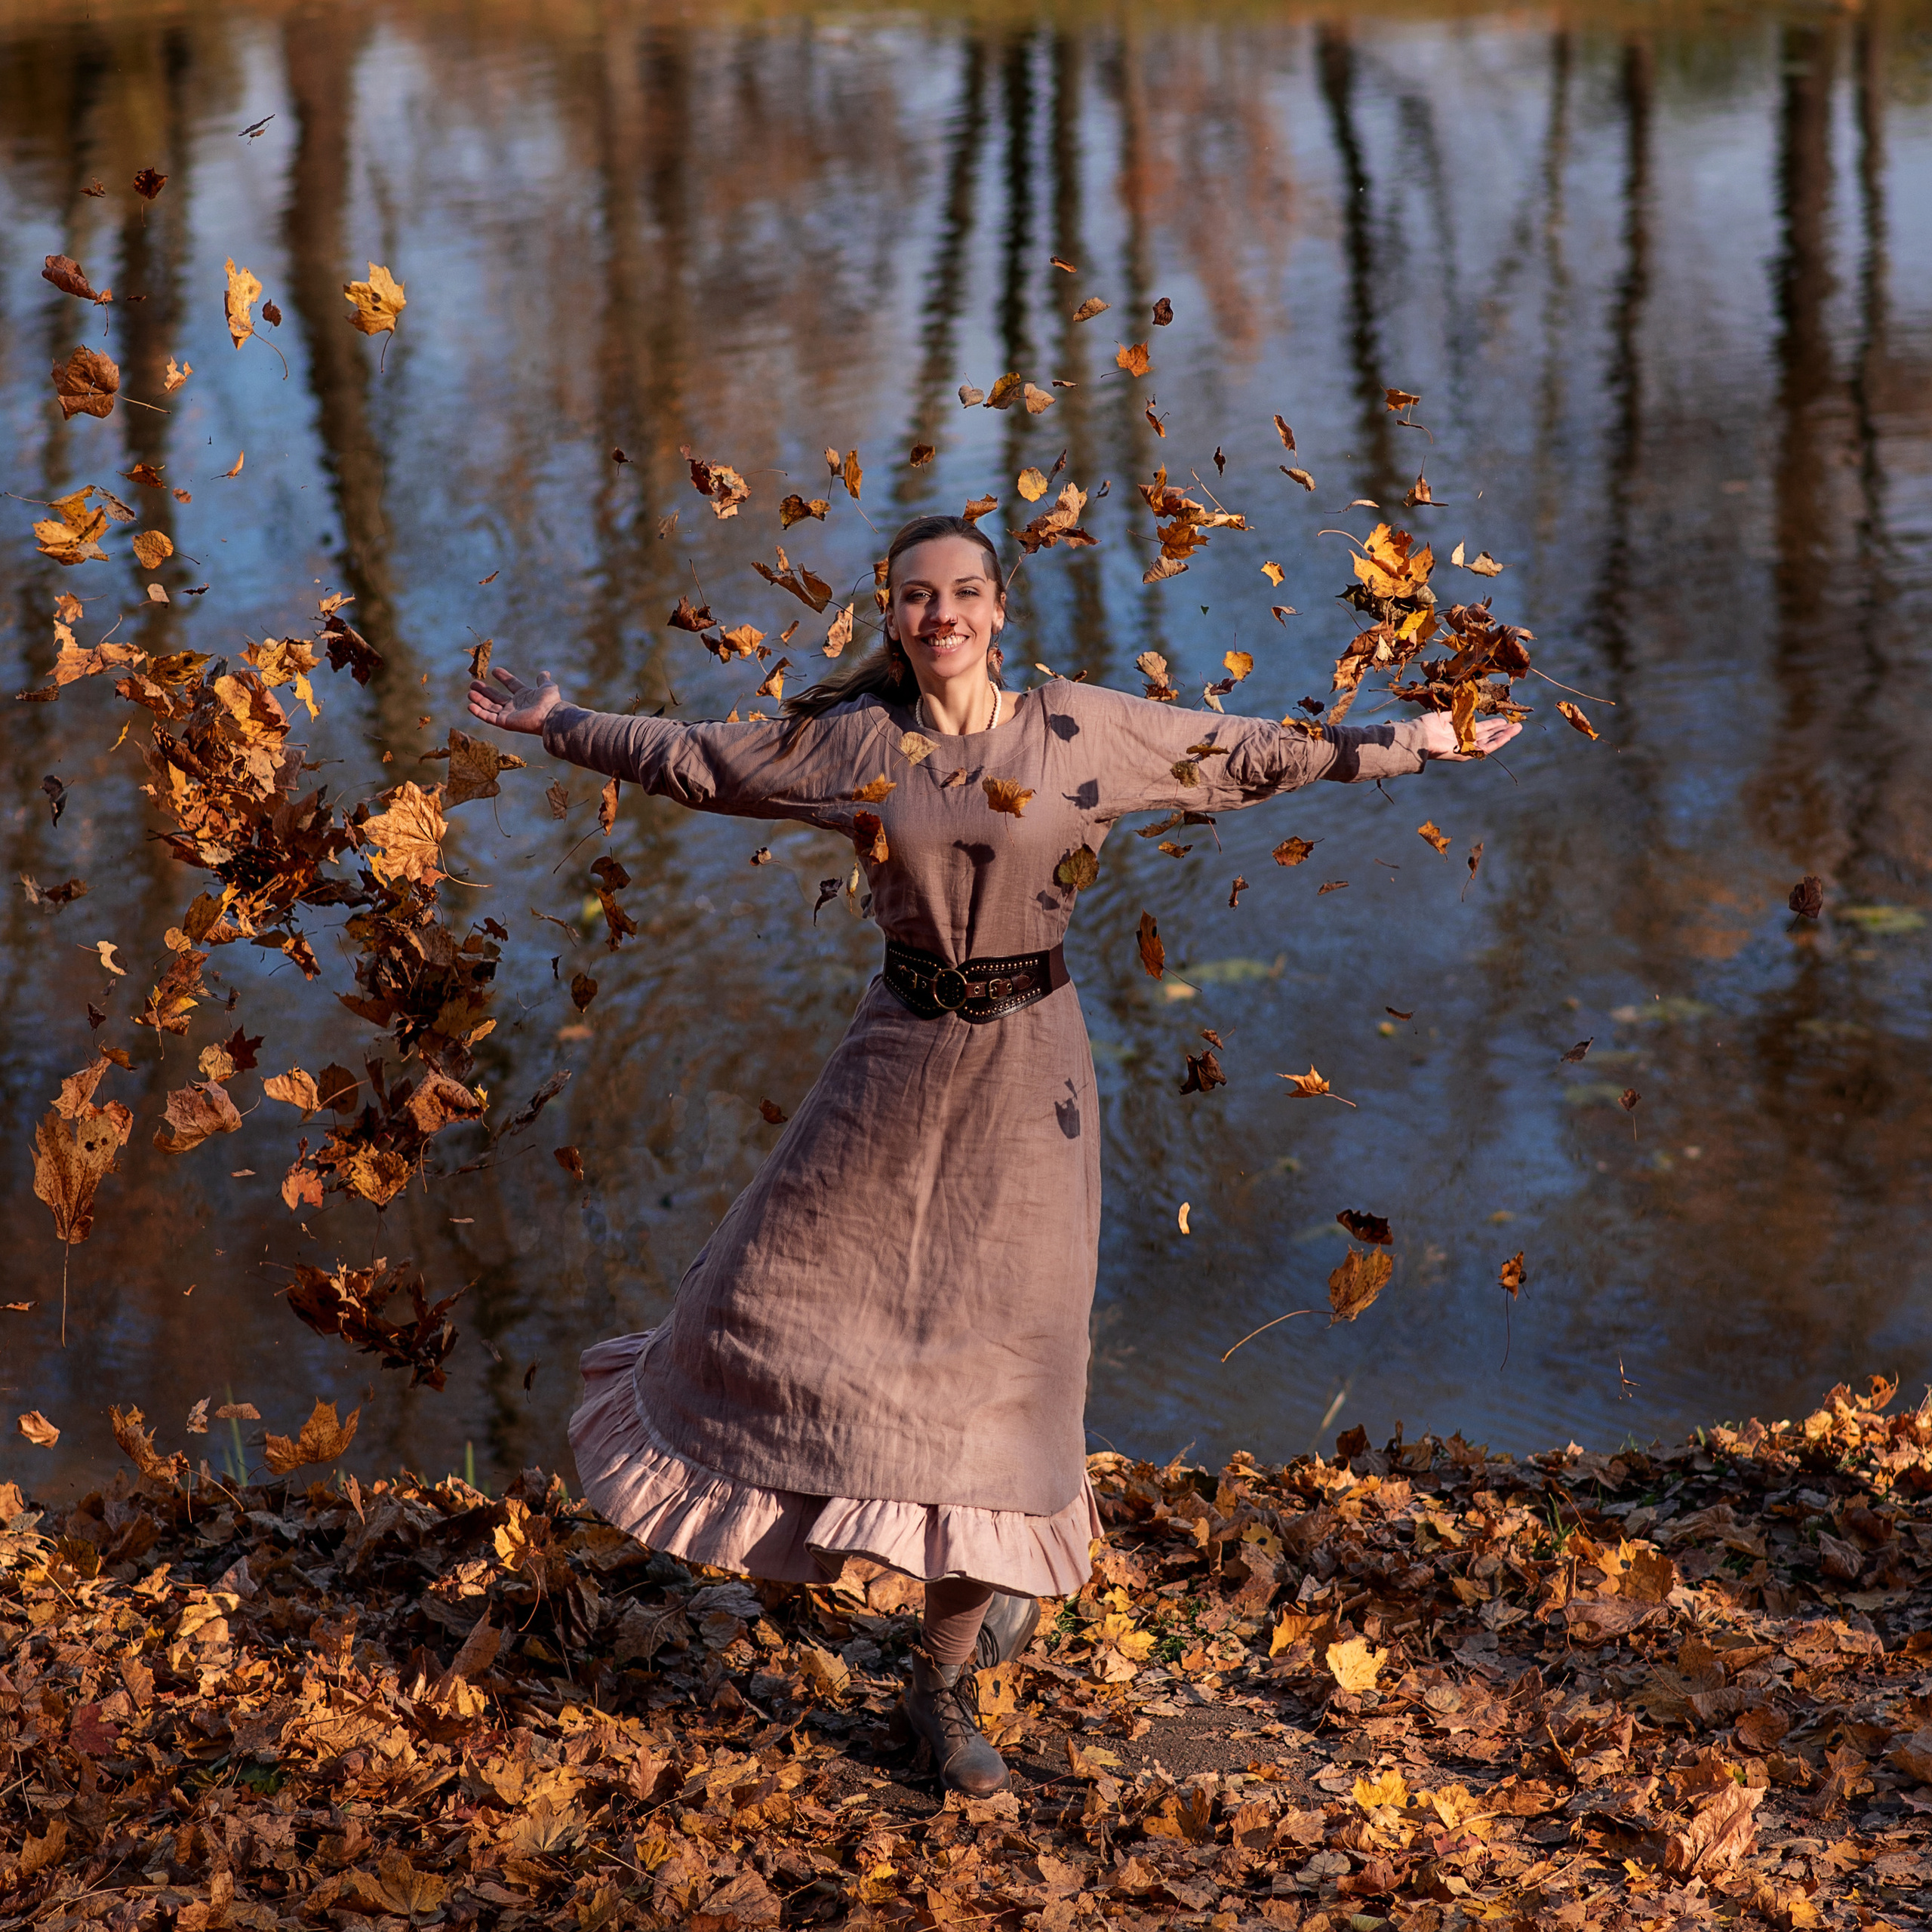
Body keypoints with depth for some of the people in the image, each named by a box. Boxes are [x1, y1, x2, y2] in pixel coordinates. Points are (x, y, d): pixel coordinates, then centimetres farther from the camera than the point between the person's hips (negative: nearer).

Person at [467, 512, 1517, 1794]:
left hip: (1028, 1066, -2)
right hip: (899, 1058, 2)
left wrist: (1413, 743, 4)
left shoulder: (1083, 731, -4)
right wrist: (560, 723, 13)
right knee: (788, 1295, 2)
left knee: (997, 1357, 0)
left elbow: (1254, 754, 4)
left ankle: (944, 1685, 14)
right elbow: (698, 760, 10)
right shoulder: (852, 741, -1)